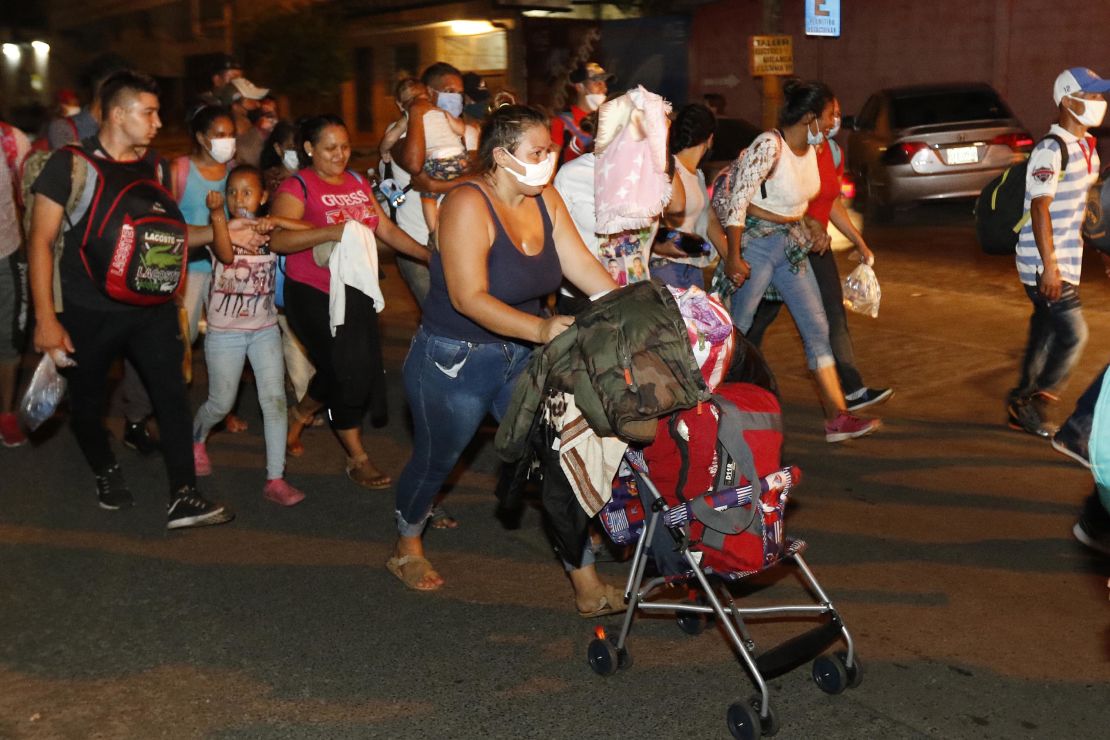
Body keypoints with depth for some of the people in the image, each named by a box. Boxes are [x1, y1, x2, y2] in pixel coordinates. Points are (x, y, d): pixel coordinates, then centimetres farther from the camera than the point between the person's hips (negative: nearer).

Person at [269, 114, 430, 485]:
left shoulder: (357, 183, 12)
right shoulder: (298, 186, -10)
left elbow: (386, 229, 14)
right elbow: (277, 239, -24)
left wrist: (431, 255, 5)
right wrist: (330, 232, -36)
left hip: (357, 291, 7)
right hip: (315, 296, -7)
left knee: (363, 367, 10)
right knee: (348, 370, -4)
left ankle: (299, 413, 38)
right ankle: (357, 458, 14)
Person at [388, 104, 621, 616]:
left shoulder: (545, 199, -2)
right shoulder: (469, 205, -23)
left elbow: (583, 267, -6)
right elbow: (469, 297, -31)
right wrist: (539, 329, -42)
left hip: (520, 356, 6)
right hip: (454, 361, -6)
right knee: (435, 461, 16)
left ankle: (587, 584, 7)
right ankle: (407, 548, 45)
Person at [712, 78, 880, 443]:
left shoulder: (811, 147, 6)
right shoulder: (769, 146, -20)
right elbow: (736, 200, -21)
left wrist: (809, 225, 4)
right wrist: (733, 257, -21)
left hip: (792, 242, 8)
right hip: (757, 242, -8)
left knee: (817, 327, 3)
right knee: (735, 331, -1)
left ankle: (837, 416, 5)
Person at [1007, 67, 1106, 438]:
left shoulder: (1086, 147, 12)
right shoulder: (1051, 150, -17)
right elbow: (1040, 209, -21)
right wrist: (1048, 266, -24)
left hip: (1066, 261, 9)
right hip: (1045, 264, -9)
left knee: (1045, 335, 13)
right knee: (1073, 335, -8)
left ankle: (1022, 407, 23)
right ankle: (1032, 405, 5)